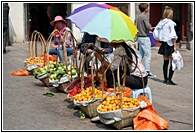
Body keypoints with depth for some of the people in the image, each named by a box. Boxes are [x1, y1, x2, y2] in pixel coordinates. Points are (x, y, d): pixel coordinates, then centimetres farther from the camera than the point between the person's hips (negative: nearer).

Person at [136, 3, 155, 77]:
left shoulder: (138, 17, 12)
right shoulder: (144, 16, -14)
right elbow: (149, 27, -20)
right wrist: (152, 28, 1)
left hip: (139, 37, 9)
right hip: (145, 38, -9)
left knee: (140, 54, 13)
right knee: (148, 55, -2)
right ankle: (147, 71, 0)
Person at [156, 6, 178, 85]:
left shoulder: (161, 22, 6)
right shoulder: (170, 23, -13)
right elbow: (173, 35, -16)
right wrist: (175, 46, -14)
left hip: (163, 44, 7)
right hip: (170, 44, -7)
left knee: (165, 62, 14)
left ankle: (165, 79, 21)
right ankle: (169, 80, -7)